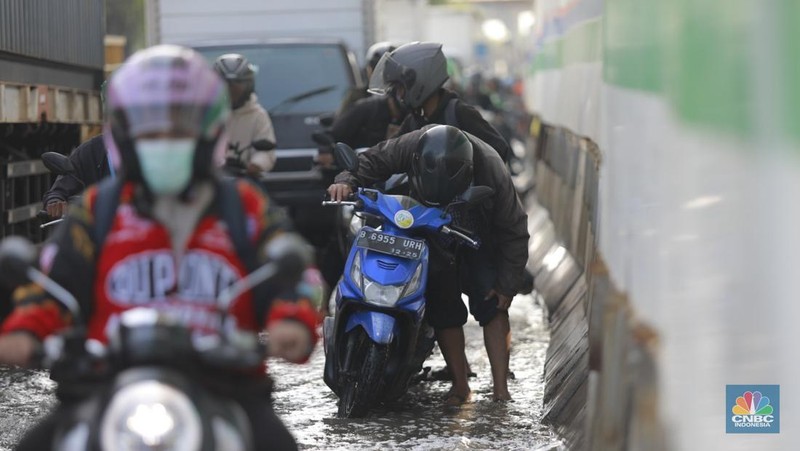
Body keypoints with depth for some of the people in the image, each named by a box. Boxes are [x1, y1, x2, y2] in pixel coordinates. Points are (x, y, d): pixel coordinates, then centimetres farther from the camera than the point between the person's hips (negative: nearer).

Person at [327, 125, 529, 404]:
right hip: (430, 236, 2)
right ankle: (460, 385, 5)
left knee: (493, 306, -13)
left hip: (481, 239, -2)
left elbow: (514, 229, -21)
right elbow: (372, 161, -11)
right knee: (443, 310, -6)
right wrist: (347, 181, -32)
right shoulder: (410, 147, -32)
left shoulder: (490, 169, -34)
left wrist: (508, 284, -18)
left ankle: (501, 390, -10)